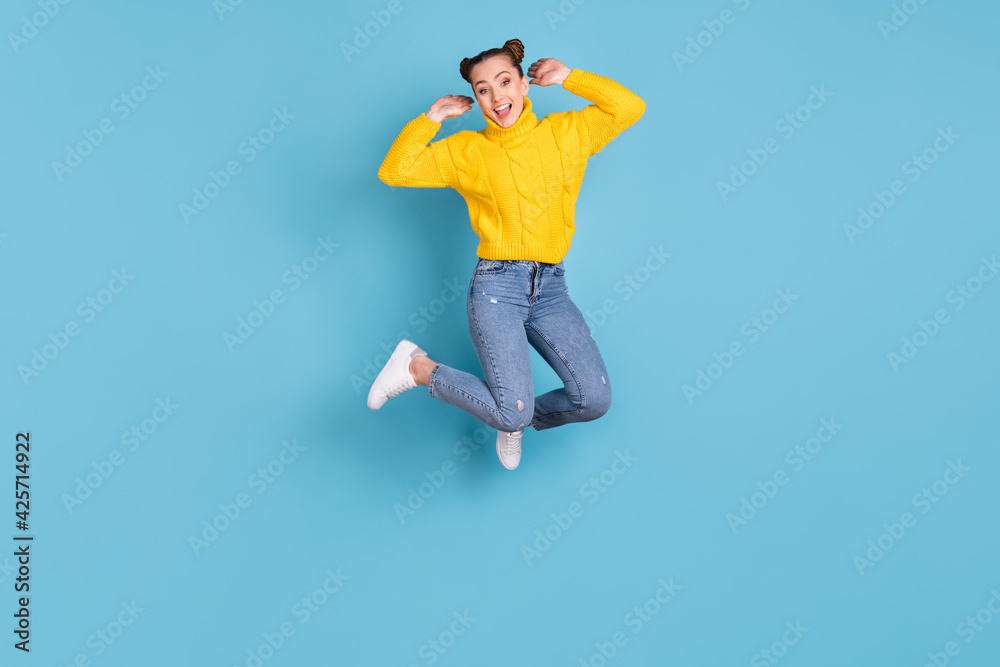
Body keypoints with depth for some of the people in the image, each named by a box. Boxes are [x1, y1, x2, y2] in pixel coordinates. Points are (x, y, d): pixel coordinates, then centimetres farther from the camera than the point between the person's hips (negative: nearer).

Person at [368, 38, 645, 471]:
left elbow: (630, 107, 4)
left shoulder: (566, 133, 10)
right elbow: (394, 171, -2)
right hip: (497, 287, -3)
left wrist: (566, 77, 4)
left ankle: (516, 420, 21)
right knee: (512, 411, -16)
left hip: (551, 288, 4)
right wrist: (434, 115, 1)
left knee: (594, 399, -9)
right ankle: (418, 367, 8)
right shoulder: (465, 151, 4)